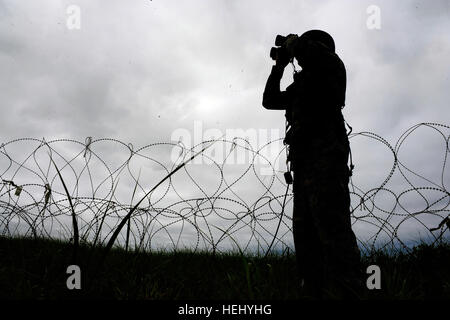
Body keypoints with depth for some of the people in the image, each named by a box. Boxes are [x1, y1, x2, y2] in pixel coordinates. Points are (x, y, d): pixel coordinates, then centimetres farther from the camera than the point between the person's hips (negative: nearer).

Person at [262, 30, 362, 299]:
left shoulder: (331, 64, 11)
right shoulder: (302, 85, 32)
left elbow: (305, 51, -11)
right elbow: (270, 100, 35)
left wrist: (293, 42, 11)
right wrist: (280, 65, 32)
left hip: (325, 153, -9)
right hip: (305, 160, 9)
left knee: (332, 227, -22)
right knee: (306, 234, -1)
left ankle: (345, 293, -28)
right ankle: (319, 293, -4)